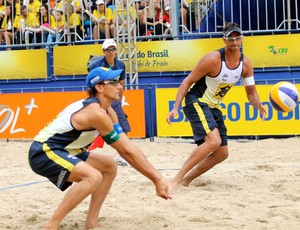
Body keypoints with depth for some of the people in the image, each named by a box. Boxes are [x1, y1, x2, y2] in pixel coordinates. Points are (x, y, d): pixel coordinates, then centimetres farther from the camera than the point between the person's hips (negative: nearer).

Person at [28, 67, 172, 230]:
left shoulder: (107, 112, 7)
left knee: (109, 166, 12)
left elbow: (127, 148, 4)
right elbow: (127, 150, -21)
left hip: (60, 151, 11)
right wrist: (157, 179, -15)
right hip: (43, 152, -11)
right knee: (93, 177, -29)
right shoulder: (95, 112, -23)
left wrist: (157, 177, -3)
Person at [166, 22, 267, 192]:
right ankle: (176, 180, -26)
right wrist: (176, 108, -24)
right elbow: (187, 82, -15)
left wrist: (258, 104, -18)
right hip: (196, 102, -8)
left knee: (222, 153, 7)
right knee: (213, 141, -28)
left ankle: (186, 180, 16)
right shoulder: (213, 59, -20)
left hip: (213, 107, 8)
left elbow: (251, 92, 6)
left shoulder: (246, 64, -1)